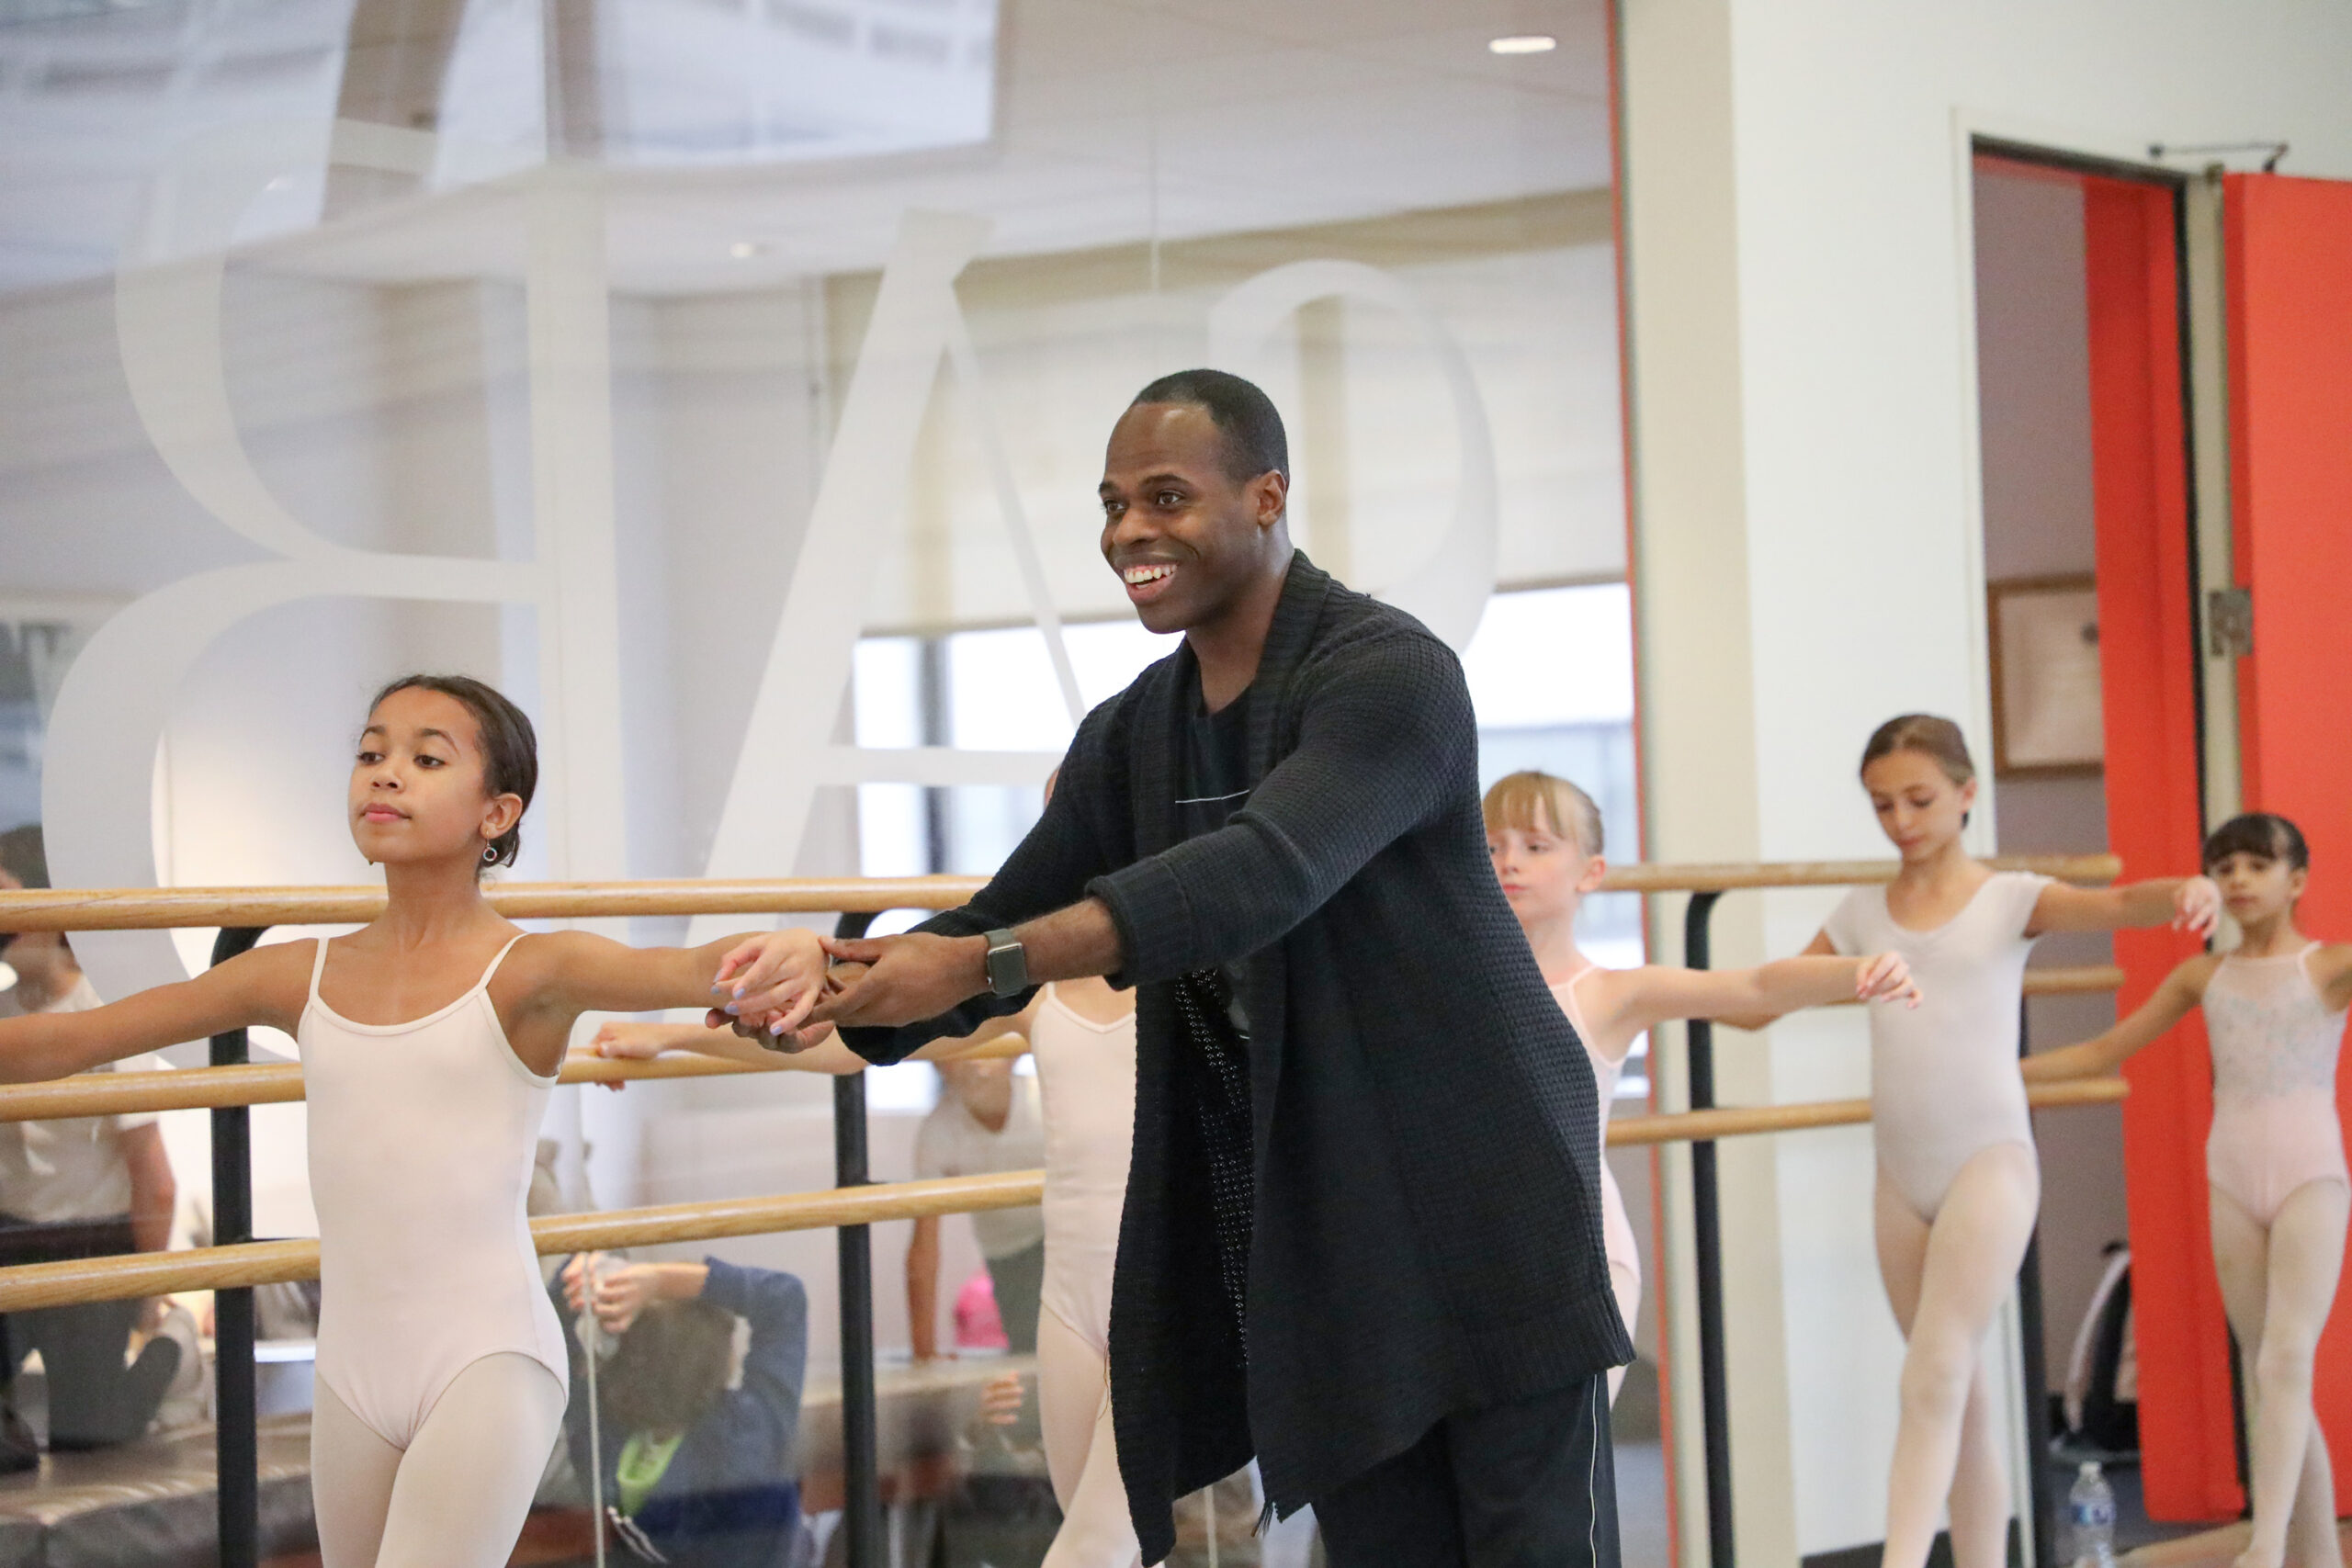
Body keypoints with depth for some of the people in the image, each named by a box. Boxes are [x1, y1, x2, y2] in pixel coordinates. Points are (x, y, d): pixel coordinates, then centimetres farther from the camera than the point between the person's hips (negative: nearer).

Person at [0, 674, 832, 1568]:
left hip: (488, 1360, -5)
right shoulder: (303, 977, 6)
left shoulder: (527, 973, -8)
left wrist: (787, 956, -49)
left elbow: (678, 970, -28)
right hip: (354, 1369, 6)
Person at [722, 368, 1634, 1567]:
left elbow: (1264, 875, -31)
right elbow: (1003, 925, 8)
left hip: (1479, 1208, -6)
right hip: (1309, 1242, 6)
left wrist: (981, 963, -39)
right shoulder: (1133, 734, 8)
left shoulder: (1388, 672, -15)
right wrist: (840, 992, -13)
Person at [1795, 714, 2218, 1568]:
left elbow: (2117, 904, -20)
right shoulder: (1862, 913, 10)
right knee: (1966, 1397, 12)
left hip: (1990, 1161, -5)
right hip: (1903, 1177, 5)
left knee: (1936, 1377, -17)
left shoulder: (2011, 898, -2)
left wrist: (2185, 891, -40)